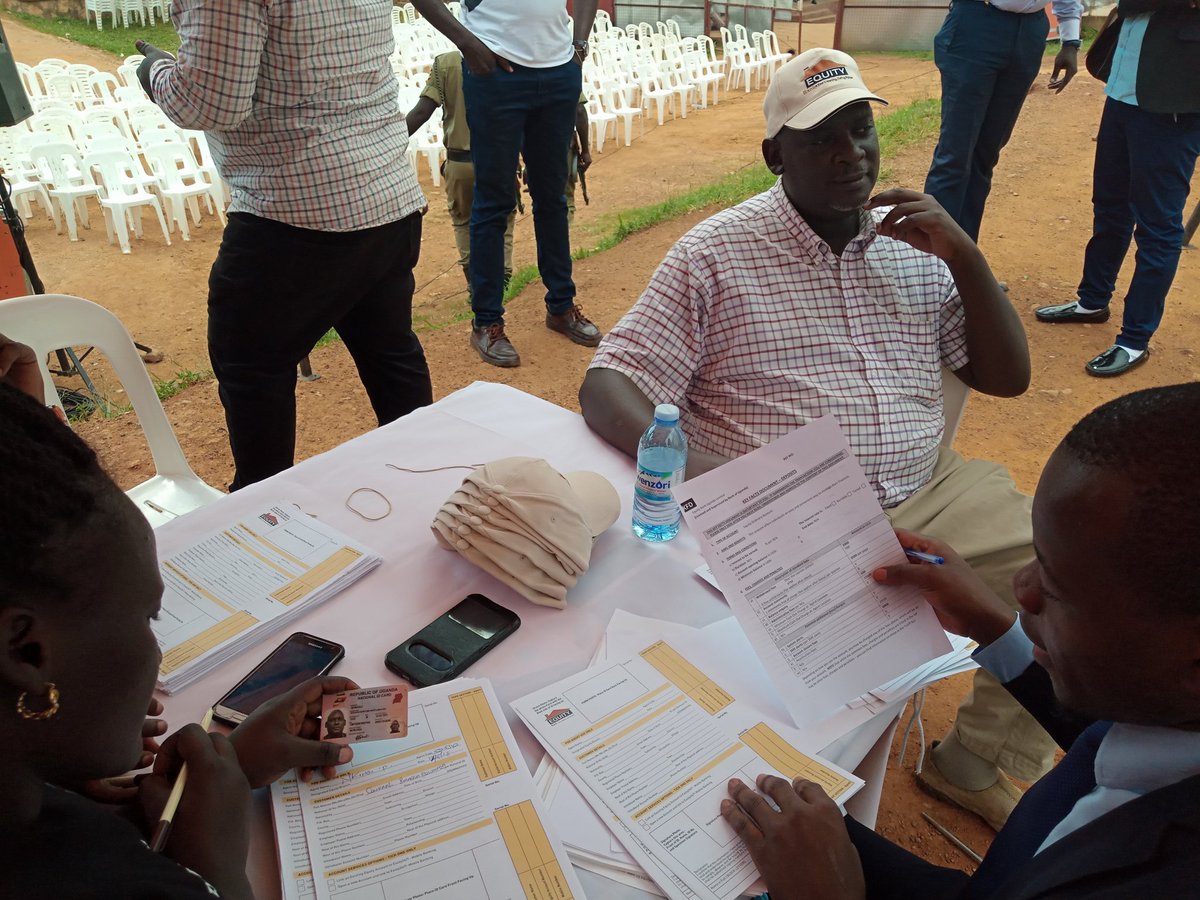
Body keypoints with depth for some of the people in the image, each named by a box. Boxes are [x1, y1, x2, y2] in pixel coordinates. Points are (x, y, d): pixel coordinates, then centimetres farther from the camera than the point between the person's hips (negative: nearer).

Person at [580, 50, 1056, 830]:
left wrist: (966, 255, -2)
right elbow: (608, 385, -9)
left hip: (930, 495, 6)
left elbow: (1008, 377, 12)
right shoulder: (717, 253, -3)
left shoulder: (915, 243, 11)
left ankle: (982, 764, 18)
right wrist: (687, 467, -29)